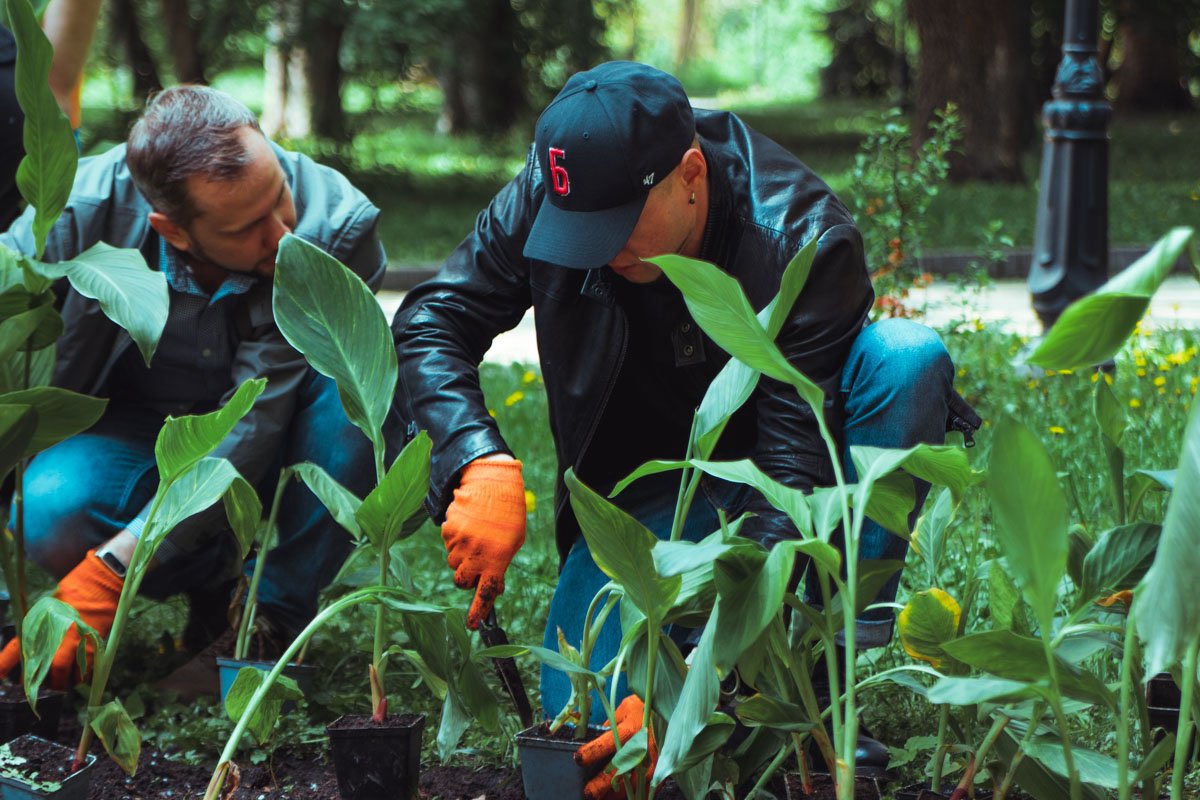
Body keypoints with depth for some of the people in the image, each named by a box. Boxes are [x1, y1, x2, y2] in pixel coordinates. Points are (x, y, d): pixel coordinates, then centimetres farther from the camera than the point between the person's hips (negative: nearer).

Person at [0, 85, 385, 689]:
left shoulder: (337, 226, -29)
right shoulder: (87, 208, -26)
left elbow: (254, 423, -31)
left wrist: (110, 572, -38)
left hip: (283, 446, 0)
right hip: (136, 427, 0)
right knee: (52, 511, -33)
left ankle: (276, 613, -15)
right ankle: (218, 578, -2)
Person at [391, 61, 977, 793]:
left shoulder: (804, 239, -31)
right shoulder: (546, 199, -20)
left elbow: (799, 471, -36)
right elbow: (430, 322, -14)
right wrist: (481, 463, -37)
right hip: (647, 482, 2)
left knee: (908, 358, -33)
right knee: (584, 708, -23)